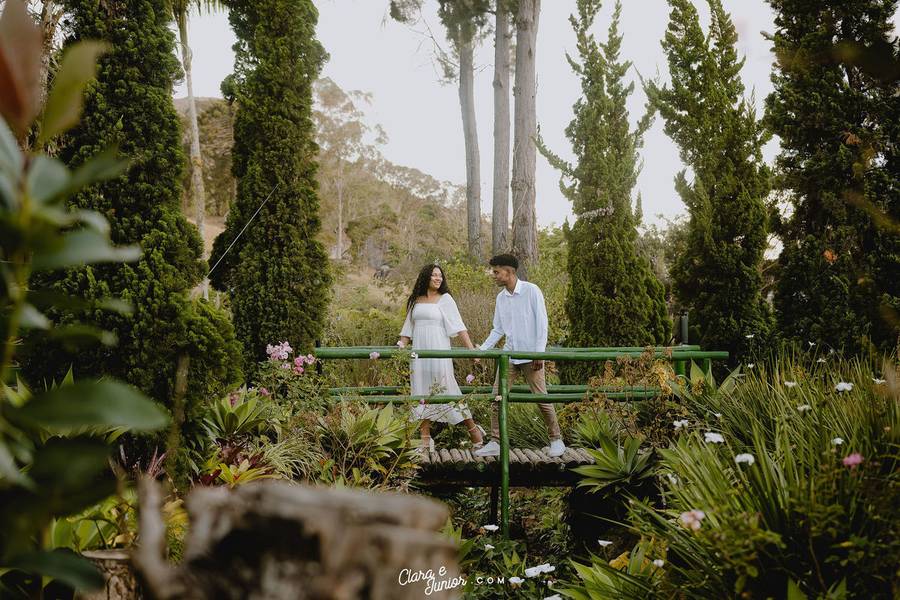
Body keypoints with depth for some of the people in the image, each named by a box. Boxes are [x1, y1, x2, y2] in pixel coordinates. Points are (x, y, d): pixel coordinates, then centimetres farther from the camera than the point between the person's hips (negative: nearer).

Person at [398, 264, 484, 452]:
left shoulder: (445, 299, 1)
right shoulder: (415, 301, 12)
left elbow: (458, 326, -6)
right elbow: (408, 329, 17)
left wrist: (471, 348, -14)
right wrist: (401, 347, 5)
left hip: (439, 351, -4)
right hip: (419, 353, 4)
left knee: (446, 389, -5)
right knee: (421, 393, 3)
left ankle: (473, 429, 7)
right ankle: (426, 439, 5)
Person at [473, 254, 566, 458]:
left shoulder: (531, 291, -8)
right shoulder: (500, 298, 9)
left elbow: (542, 323, -9)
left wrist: (539, 353, -14)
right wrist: (481, 350, 6)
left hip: (530, 356, -5)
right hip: (509, 355, 6)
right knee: (497, 398, -1)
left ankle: (556, 440, 12)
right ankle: (495, 443, 5)